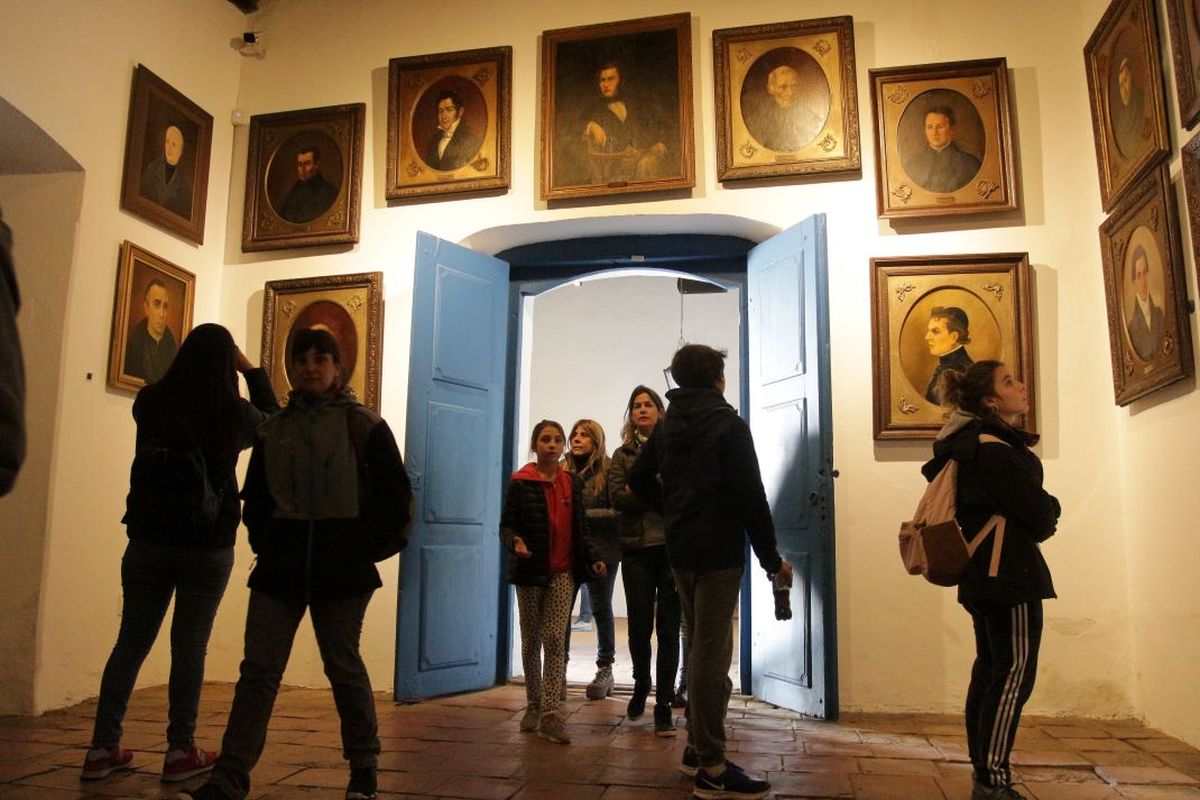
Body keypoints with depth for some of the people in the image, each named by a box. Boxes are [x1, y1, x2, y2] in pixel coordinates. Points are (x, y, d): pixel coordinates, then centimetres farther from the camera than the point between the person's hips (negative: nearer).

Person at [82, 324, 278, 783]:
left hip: (148, 539, 3)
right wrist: (251, 371, 16)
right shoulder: (234, 413, -8)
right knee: (189, 646, 3)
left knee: (131, 642, 11)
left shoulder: (150, 402, -1)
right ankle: (180, 752, 10)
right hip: (209, 546, -3)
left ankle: (103, 749, 15)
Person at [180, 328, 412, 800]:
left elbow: (395, 494, -1)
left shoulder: (365, 426, -1)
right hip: (281, 564, 3)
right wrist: (263, 541, 6)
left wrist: (373, 547, -5)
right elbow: (255, 494, 18)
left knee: (343, 667, 7)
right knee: (258, 670, 1)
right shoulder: (274, 428, 10)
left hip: (342, 566, -3)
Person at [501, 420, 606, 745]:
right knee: (531, 641, 11)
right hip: (530, 571, -1)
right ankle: (534, 704, 28)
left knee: (555, 639, -7)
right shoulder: (520, 483, -5)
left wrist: (593, 558, -2)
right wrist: (515, 542, -27)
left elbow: (580, 529, 11)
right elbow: (507, 525, -5)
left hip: (563, 571, 2)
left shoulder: (572, 483, 6)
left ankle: (550, 714, -6)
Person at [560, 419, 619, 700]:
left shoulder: (608, 471, -7)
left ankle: (605, 669, 25)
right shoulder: (563, 470, 4)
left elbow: (617, 512, -12)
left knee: (601, 609, 11)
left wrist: (583, 514, -17)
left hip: (601, 551, -3)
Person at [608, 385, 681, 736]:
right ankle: (641, 685, 34)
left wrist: (640, 492, -11)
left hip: (672, 546, -1)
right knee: (639, 625, 7)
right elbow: (617, 497, -3)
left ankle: (664, 705, 11)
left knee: (668, 627, 1)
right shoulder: (623, 454, 11)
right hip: (637, 549, 2)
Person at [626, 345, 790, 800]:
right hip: (719, 552, -7)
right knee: (712, 652, -3)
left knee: (702, 647, 18)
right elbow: (751, 497, -14)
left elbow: (638, 480, 16)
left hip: (680, 551, 7)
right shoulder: (728, 424, -10)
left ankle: (697, 748, 27)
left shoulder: (667, 425, 10)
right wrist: (772, 560, -8)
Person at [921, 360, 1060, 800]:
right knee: (1013, 674, -5)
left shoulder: (969, 446, 12)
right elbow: (1040, 517, -16)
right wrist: (1051, 508, 9)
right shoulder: (997, 450, -18)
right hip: (1011, 574, -10)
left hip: (982, 575, 10)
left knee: (989, 669, 13)